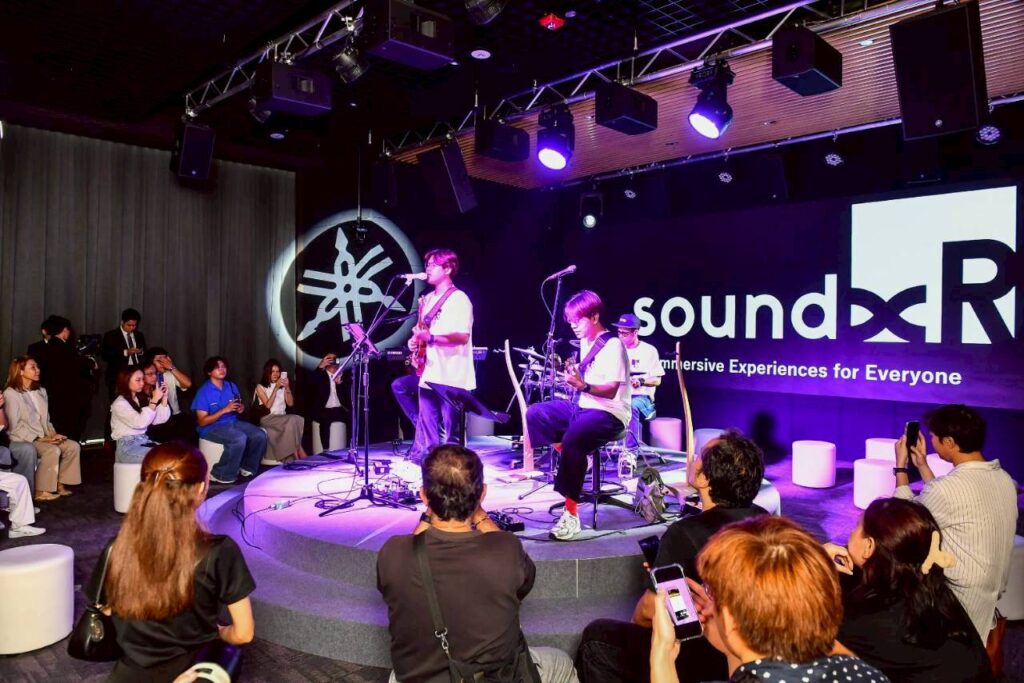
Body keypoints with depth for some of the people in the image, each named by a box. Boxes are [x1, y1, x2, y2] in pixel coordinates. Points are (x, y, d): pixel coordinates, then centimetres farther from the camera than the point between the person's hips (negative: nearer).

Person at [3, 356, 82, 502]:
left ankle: (60, 484, -4)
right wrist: (39, 439, -19)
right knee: (53, 450, -31)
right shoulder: (11, 394, -9)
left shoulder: (41, 391, 15)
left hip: (42, 437, 7)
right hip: (23, 440, -7)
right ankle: (41, 491, -21)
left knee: (73, 446, -13)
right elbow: (14, 426, -15)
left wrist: (53, 434, -2)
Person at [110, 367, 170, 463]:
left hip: (144, 442, 7)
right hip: (127, 447, -7)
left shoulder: (142, 399, 14)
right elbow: (140, 422, -22)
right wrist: (154, 400, -22)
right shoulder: (119, 404, -8)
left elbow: (160, 419, 6)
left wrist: (164, 398, -4)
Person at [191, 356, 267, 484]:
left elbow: (240, 406, 21)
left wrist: (241, 408, -5)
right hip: (212, 427, -6)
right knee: (240, 439, -34)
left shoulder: (232, 386, 8)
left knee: (260, 435, -17)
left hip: (233, 422, 6)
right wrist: (224, 410, -23)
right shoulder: (204, 391, -11)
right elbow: (202, 421, -14)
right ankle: (221, 475, -17)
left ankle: (247, 468, 4)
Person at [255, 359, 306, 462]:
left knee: (297, 420, -32)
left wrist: (287, 387, -5)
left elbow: (290, 404, 7)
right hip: (268, 419, -4)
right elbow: (268, 405, -8)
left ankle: (295, 455, -32)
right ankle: (300, 454, -29)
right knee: (292, 420, -33)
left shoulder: (282, 386, 18)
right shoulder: (260, 387, 6)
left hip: (282, 418, 4)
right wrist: (276, 388, -12)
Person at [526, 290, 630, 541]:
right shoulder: (585, 342, 12)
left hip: (610, 414, -10)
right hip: (584, 407, 10)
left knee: (572, 439, -36)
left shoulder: (612, 345, -15)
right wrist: (571, 373, 7)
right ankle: (570, 461, 1)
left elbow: (611, 391, -23)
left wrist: (583, 386, -37)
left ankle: (571, 514, -28)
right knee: (535, 413, 1)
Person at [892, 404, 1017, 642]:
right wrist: (922, 466, 14)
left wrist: (901, 468, -1)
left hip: (961, 600, -8)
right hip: (991, 593, 8)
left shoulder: (949, 487, -27)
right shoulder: (1004, 479, -1)